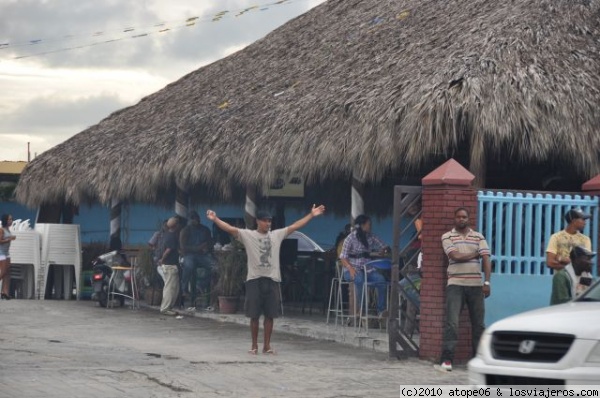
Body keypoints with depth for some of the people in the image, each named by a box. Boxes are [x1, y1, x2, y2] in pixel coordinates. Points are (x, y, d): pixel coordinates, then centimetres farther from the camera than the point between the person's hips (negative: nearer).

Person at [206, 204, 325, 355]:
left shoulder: (277, 235, 9)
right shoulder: (248, 235, 0)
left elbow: (295, 226, 9)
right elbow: (230, 229, -9)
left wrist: (311, 215, 5)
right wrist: (215, 219, -23)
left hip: (272, 280, 2)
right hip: (254, 279, -2)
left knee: (270, 315, 4)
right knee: (254, 315, 2)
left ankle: (267, 345, 12)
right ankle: (254, 345, 11)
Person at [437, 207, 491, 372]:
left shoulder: (478, 237, 12)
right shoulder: (447, 237, 6)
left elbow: (486, 259, 3)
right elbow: (455, 256, -10)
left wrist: (487, 282, -9)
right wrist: (475, 254, 1)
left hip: (476, 285, 3)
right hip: (455, 284, -3)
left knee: (478, 323, 5)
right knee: (452, 323, -10)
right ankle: (447, 361, -15)